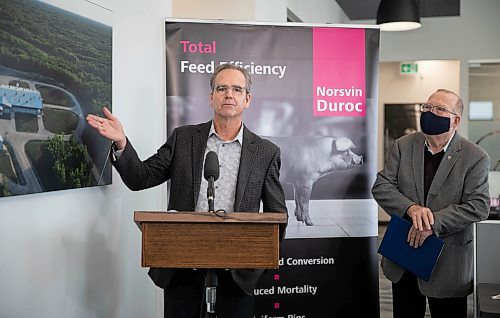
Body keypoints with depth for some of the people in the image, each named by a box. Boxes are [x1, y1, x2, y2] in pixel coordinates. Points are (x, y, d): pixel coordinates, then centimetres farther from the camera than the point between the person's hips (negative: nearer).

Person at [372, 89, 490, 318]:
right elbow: (380, 187, -5)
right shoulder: (403, 146, 2)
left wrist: (433, 223, -25)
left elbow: (478, 206, -15)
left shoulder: (475, 158, -7)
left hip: (448, 263, -3)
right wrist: (410, 208, -23)